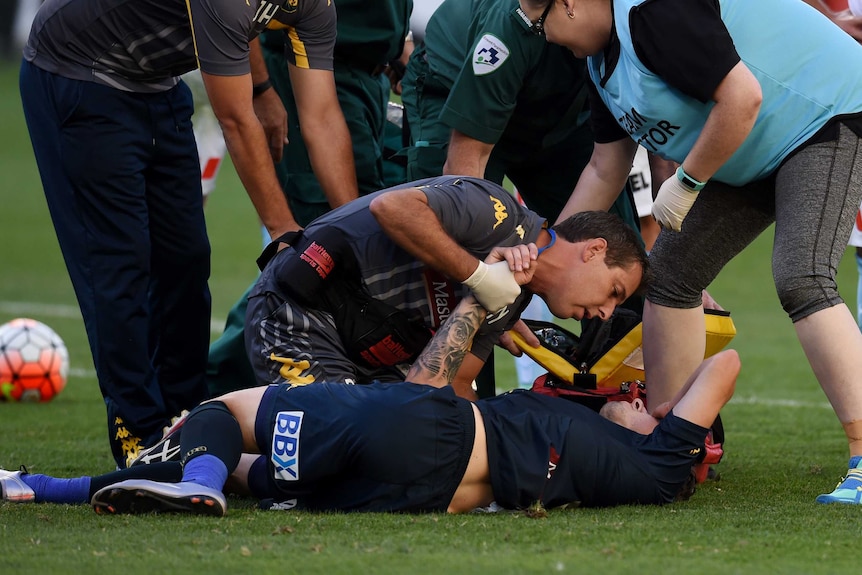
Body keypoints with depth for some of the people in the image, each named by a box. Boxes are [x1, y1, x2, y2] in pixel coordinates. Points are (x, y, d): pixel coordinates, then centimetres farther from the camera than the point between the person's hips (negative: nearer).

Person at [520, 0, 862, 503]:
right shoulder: (603, 55, 7)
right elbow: (606, 169, 15)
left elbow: (742, 97, -30)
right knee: (670, 274, 8)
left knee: (801, 281, -26)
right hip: (756, 155, 11)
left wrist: (686, 183, -19)